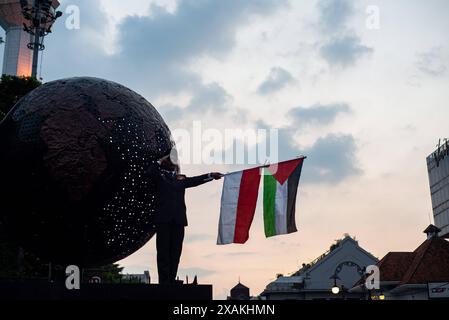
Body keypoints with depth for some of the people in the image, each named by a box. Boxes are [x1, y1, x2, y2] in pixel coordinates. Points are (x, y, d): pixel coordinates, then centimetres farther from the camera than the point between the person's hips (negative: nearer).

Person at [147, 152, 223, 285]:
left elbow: (195, 180, 7)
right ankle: (164, 281, -1)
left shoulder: (181, 178, 19)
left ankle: (172, 280, 6)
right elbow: (150, 172, -7)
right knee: (163, 251, -3)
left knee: (175, 251, 2)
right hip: (163, 218, -3)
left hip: (178, 219, 3)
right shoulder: (160, 176, 11)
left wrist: (211, 175, -2)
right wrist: (161, 161, 0)